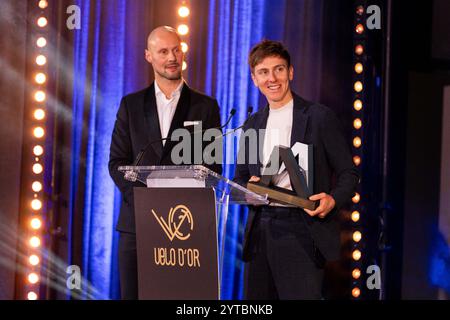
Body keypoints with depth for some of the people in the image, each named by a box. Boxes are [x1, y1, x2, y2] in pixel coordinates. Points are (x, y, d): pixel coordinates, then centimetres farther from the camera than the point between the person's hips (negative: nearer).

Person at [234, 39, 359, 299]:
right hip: (260, 230, 5)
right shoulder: (252, 125, 15)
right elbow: (240, 178, 21)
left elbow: (349, 173, 1)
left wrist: (333, 199, -18)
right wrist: (248, 187, -2)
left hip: (302, 231, -5)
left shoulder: (320, 117, 0)